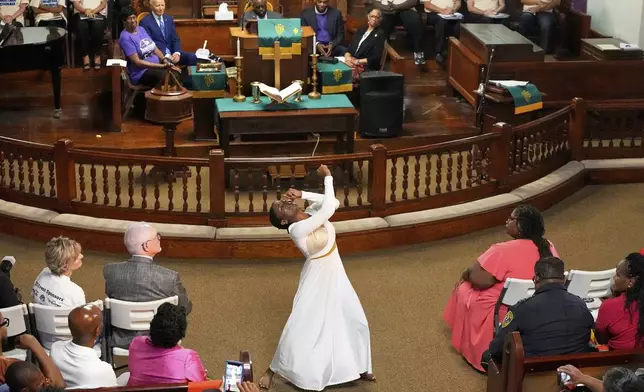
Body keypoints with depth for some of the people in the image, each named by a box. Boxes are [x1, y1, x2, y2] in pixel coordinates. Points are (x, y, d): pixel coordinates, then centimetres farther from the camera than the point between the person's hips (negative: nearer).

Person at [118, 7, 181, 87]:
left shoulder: (141, 29, 14)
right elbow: (136, 62, -16)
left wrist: (165, 61, -7)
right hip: (141, 73, -7)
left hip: (157, 67, 7)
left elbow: (155, 49, 15)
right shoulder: (125, 37, -10)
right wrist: (162, 66, -20)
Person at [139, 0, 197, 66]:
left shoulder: (169, 19, 13)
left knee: (192, 57, -18)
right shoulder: (145, 22, -5)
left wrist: (177, 53, -10)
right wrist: (166, 56, -20)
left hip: (172, 53, 6)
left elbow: (175, 39, 11)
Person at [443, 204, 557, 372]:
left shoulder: (504, 251, -25)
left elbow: (478, 280, -24)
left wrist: (466, 273, -1)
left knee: (465, 289, 18)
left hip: (504, 315, -7)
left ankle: (469, 347, 27)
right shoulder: (548, 248, -2)